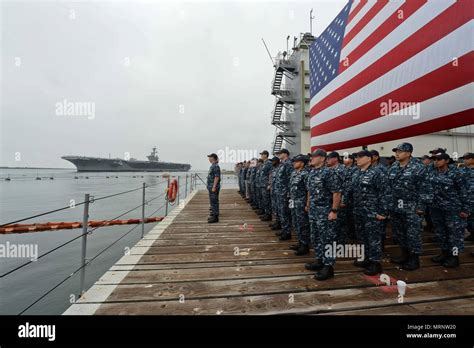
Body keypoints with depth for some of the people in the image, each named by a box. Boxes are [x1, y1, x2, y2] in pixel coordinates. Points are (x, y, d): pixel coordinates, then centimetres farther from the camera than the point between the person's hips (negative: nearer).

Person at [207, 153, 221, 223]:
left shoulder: (216, 166, -16)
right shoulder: (212, 166, 15)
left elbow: (217, 177, -22)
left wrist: (214, 187, -23)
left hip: (214, 187, -10)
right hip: (211, 187, 10)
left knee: (214, 201, -6)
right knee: (212, 201, 16)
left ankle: (215, 217, 1)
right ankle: (213, 215, 26)